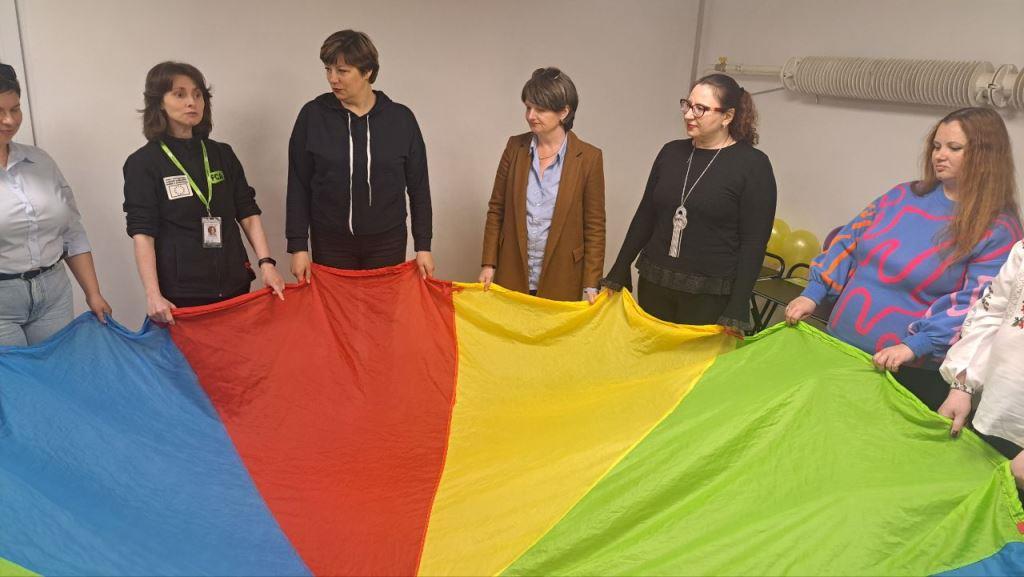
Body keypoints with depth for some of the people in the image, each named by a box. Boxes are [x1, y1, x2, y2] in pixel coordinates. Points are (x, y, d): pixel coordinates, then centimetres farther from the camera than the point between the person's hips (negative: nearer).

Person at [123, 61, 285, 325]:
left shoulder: (222, 154, 11)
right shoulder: (143, 163, -2)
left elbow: (248, 213, 9)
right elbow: (142, 233, -8)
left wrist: (266, 262, -4)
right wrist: (153, 294, -17)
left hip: (234, 285, 4)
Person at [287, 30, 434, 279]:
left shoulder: (401, 118, -2)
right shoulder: (313, 115, -2)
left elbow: (418, 188, 3)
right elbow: (299, 187, 0)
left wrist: (423, 246, 1)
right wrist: (298, 246, -4)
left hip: (387, 244, 0)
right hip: (330, 244, 0)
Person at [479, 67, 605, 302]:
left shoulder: (589, 158, -7)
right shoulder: (515, 147, 1)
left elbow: (594, 227, -5)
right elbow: (496, 209, 5)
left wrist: (591, 284, -8)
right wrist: (488, 263, 0)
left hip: (560, 280, -2)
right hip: (512, 274, 2)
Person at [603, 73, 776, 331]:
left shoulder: (753, 164, -8)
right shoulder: (671, 152, 6)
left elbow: (754, 242, -10)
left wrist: (737, 308, -15)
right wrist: (619, 271, 10)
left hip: (710, 294, -4)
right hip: (654, 283, 5)